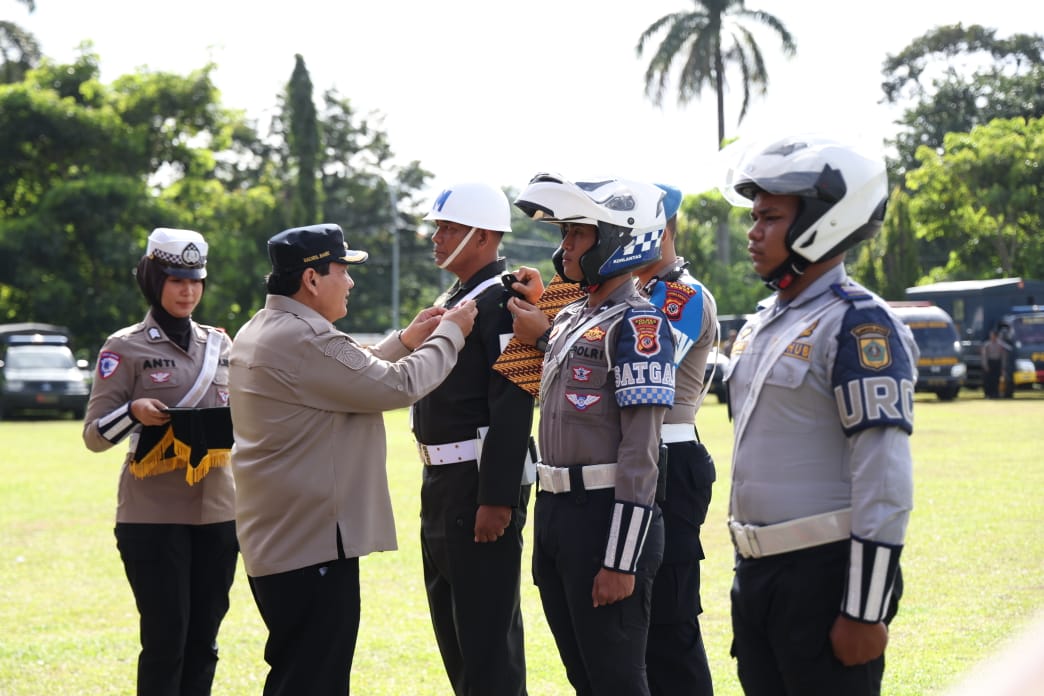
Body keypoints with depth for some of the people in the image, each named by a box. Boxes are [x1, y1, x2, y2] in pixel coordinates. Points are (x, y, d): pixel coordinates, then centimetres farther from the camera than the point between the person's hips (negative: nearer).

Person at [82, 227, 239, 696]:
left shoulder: (219, 344, 12)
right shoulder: (125, 347, -3)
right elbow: (94, 435, -4)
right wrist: (133, 412, -24)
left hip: (216, 511, 5)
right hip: (153, 516, -5)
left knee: (203, 641, 7)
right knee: (165, 640, -6)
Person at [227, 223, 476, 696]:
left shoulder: (257, 333, 13)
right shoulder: (304, 339, -20)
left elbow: (352, 378, 23)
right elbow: (399, 387, -16)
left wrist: (406, 342, 17)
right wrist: (450, 333, -2)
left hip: (278, 539, 11)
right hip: (313, 542, -11)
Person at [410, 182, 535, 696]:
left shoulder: (502, 301, -14)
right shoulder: (451, 300, 16)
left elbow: (512, 408, -21)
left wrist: (497, 499, -25)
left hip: (481, 481, -10)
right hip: (441, 481, 10)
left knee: (487, 634, -6)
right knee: (452, 629, 17)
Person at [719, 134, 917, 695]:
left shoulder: (857, 326, -14)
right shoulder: (760, 325, 14)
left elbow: (885, 484, -19)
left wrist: (865, 613, -21)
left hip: (825, 572, -9)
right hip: (757, 573, 9)